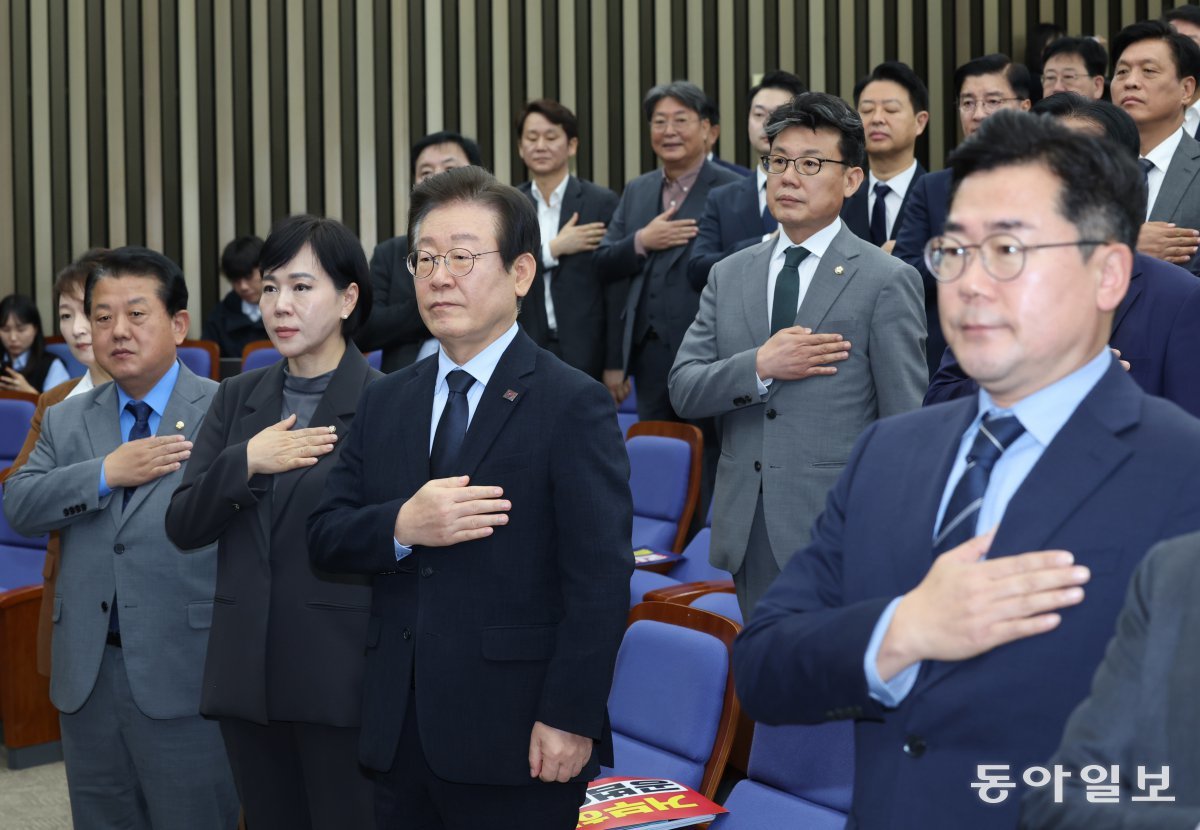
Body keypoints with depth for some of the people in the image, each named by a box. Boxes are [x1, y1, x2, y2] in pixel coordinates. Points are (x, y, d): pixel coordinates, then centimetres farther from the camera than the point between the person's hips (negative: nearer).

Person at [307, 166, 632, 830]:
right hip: (399, 732, 5)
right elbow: (325, 537, 8)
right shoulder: (384, 403, 12)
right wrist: (401, 527, -12)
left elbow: (600, 580, -12)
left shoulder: (573, 405, -7)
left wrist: (569, 719, -17)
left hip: (513, 742, -5)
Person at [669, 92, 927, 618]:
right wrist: (759, 368, -13)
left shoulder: (887, 282, -4)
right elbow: (683, 390, 5)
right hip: (750, 532, 5)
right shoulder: (728, 275, 11)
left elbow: (906, 429, -6)